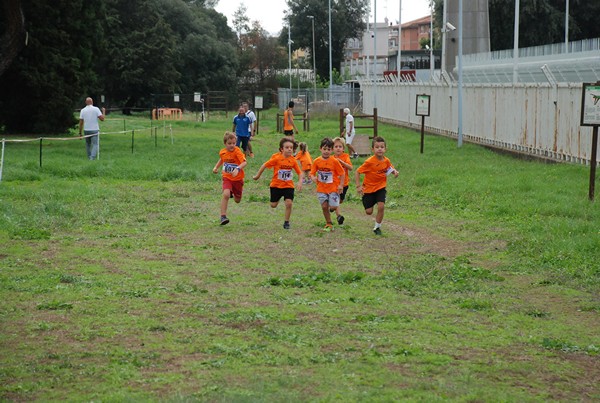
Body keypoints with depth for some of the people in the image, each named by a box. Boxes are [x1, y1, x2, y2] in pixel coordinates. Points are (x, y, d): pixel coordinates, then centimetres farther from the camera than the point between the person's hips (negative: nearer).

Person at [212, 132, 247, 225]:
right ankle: (223, 216, -20)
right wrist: (216, 167, 12)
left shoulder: (237, 151, -18)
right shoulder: (222, 152, -2)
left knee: (237, 200, 13)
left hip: (238, 178, -2)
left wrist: (237, 169, -49)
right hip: (227, 178, 2)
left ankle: (234, 193, 51)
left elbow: (244, 162, -33)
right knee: (226, 195, -25)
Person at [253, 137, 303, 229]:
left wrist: (300, 182, -17)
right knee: (273, 205, 6)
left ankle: (286, 222, 4)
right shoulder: (276, 158, -15)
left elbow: (300, 173, 0)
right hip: (276, 185, -1)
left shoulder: (293, 160, -7)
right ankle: (278, 198, 44)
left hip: (288, 186, 1)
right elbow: (265, 165, -5)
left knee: (289, 203, -16)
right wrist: (257, 176, 3)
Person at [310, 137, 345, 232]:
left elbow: (342, 173, -3)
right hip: (321, 188, 2)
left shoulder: (334, 161, -9)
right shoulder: (317, 161, -3)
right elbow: (312, 173, 2)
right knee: (324, 206, 2)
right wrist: (313, 178, -21)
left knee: (333, 206, -11)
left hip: (333, 188, -2)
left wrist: (340, 185, -11)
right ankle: (328, 224, 19)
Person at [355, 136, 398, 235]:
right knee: (369, 212, -1)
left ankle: (377, 227, 3)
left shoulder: (386, 161, -7)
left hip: (380, 187, 2)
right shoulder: (369, 162, -21)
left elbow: (391, 169, 12)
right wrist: (358, 186, -20)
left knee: (381, 206, -16)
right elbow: (357, 172, -15)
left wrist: (395, 172, -12)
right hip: (369, 188, -2)